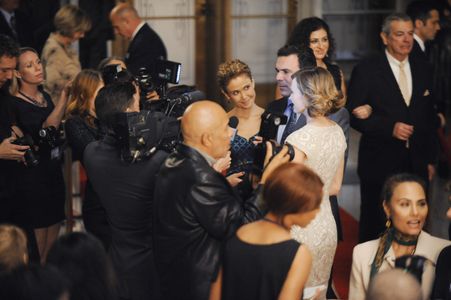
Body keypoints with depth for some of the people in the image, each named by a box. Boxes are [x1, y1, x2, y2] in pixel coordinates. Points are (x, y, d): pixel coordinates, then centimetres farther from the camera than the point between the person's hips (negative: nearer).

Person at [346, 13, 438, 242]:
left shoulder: (421, 70, 11)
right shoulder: (366, 70, -4)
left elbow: (429, 118, 15)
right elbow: (353, 115, -9)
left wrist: (430, 159, 12)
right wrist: (390, 127, -19)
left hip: (416, 164, 4)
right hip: (380, 163, -4)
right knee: (374, 226, 5)